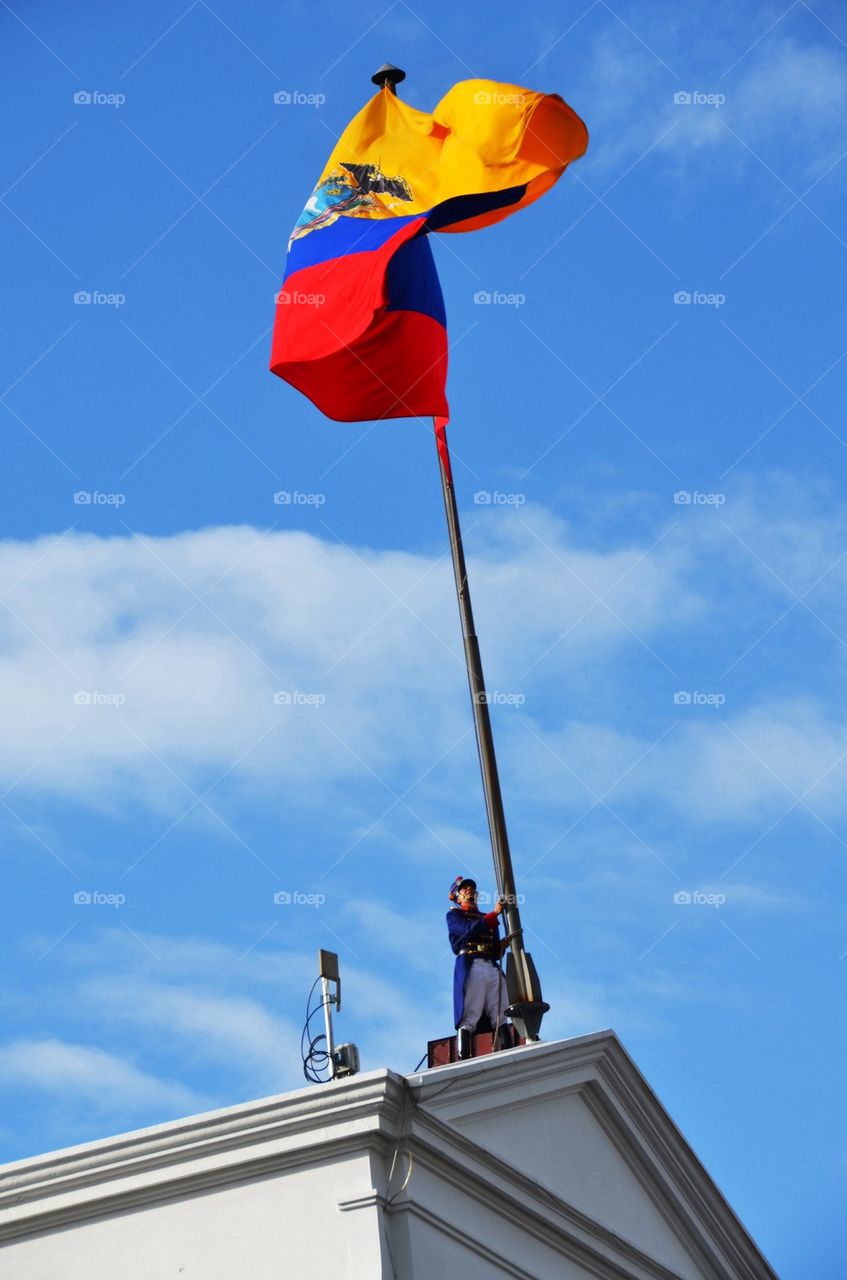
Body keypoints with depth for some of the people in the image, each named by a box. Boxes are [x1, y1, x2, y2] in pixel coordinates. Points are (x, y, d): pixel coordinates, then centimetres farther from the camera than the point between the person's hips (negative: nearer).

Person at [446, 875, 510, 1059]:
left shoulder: (488, 918, 30)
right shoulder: (454, 915, 15)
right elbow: (469, 930, -8)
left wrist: (502, 945, 2)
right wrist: (494, 914, -9)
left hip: (493, 968, 5)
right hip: (470, 967, -5)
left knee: (500, 1020, -6)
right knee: (469, 1019, -15)